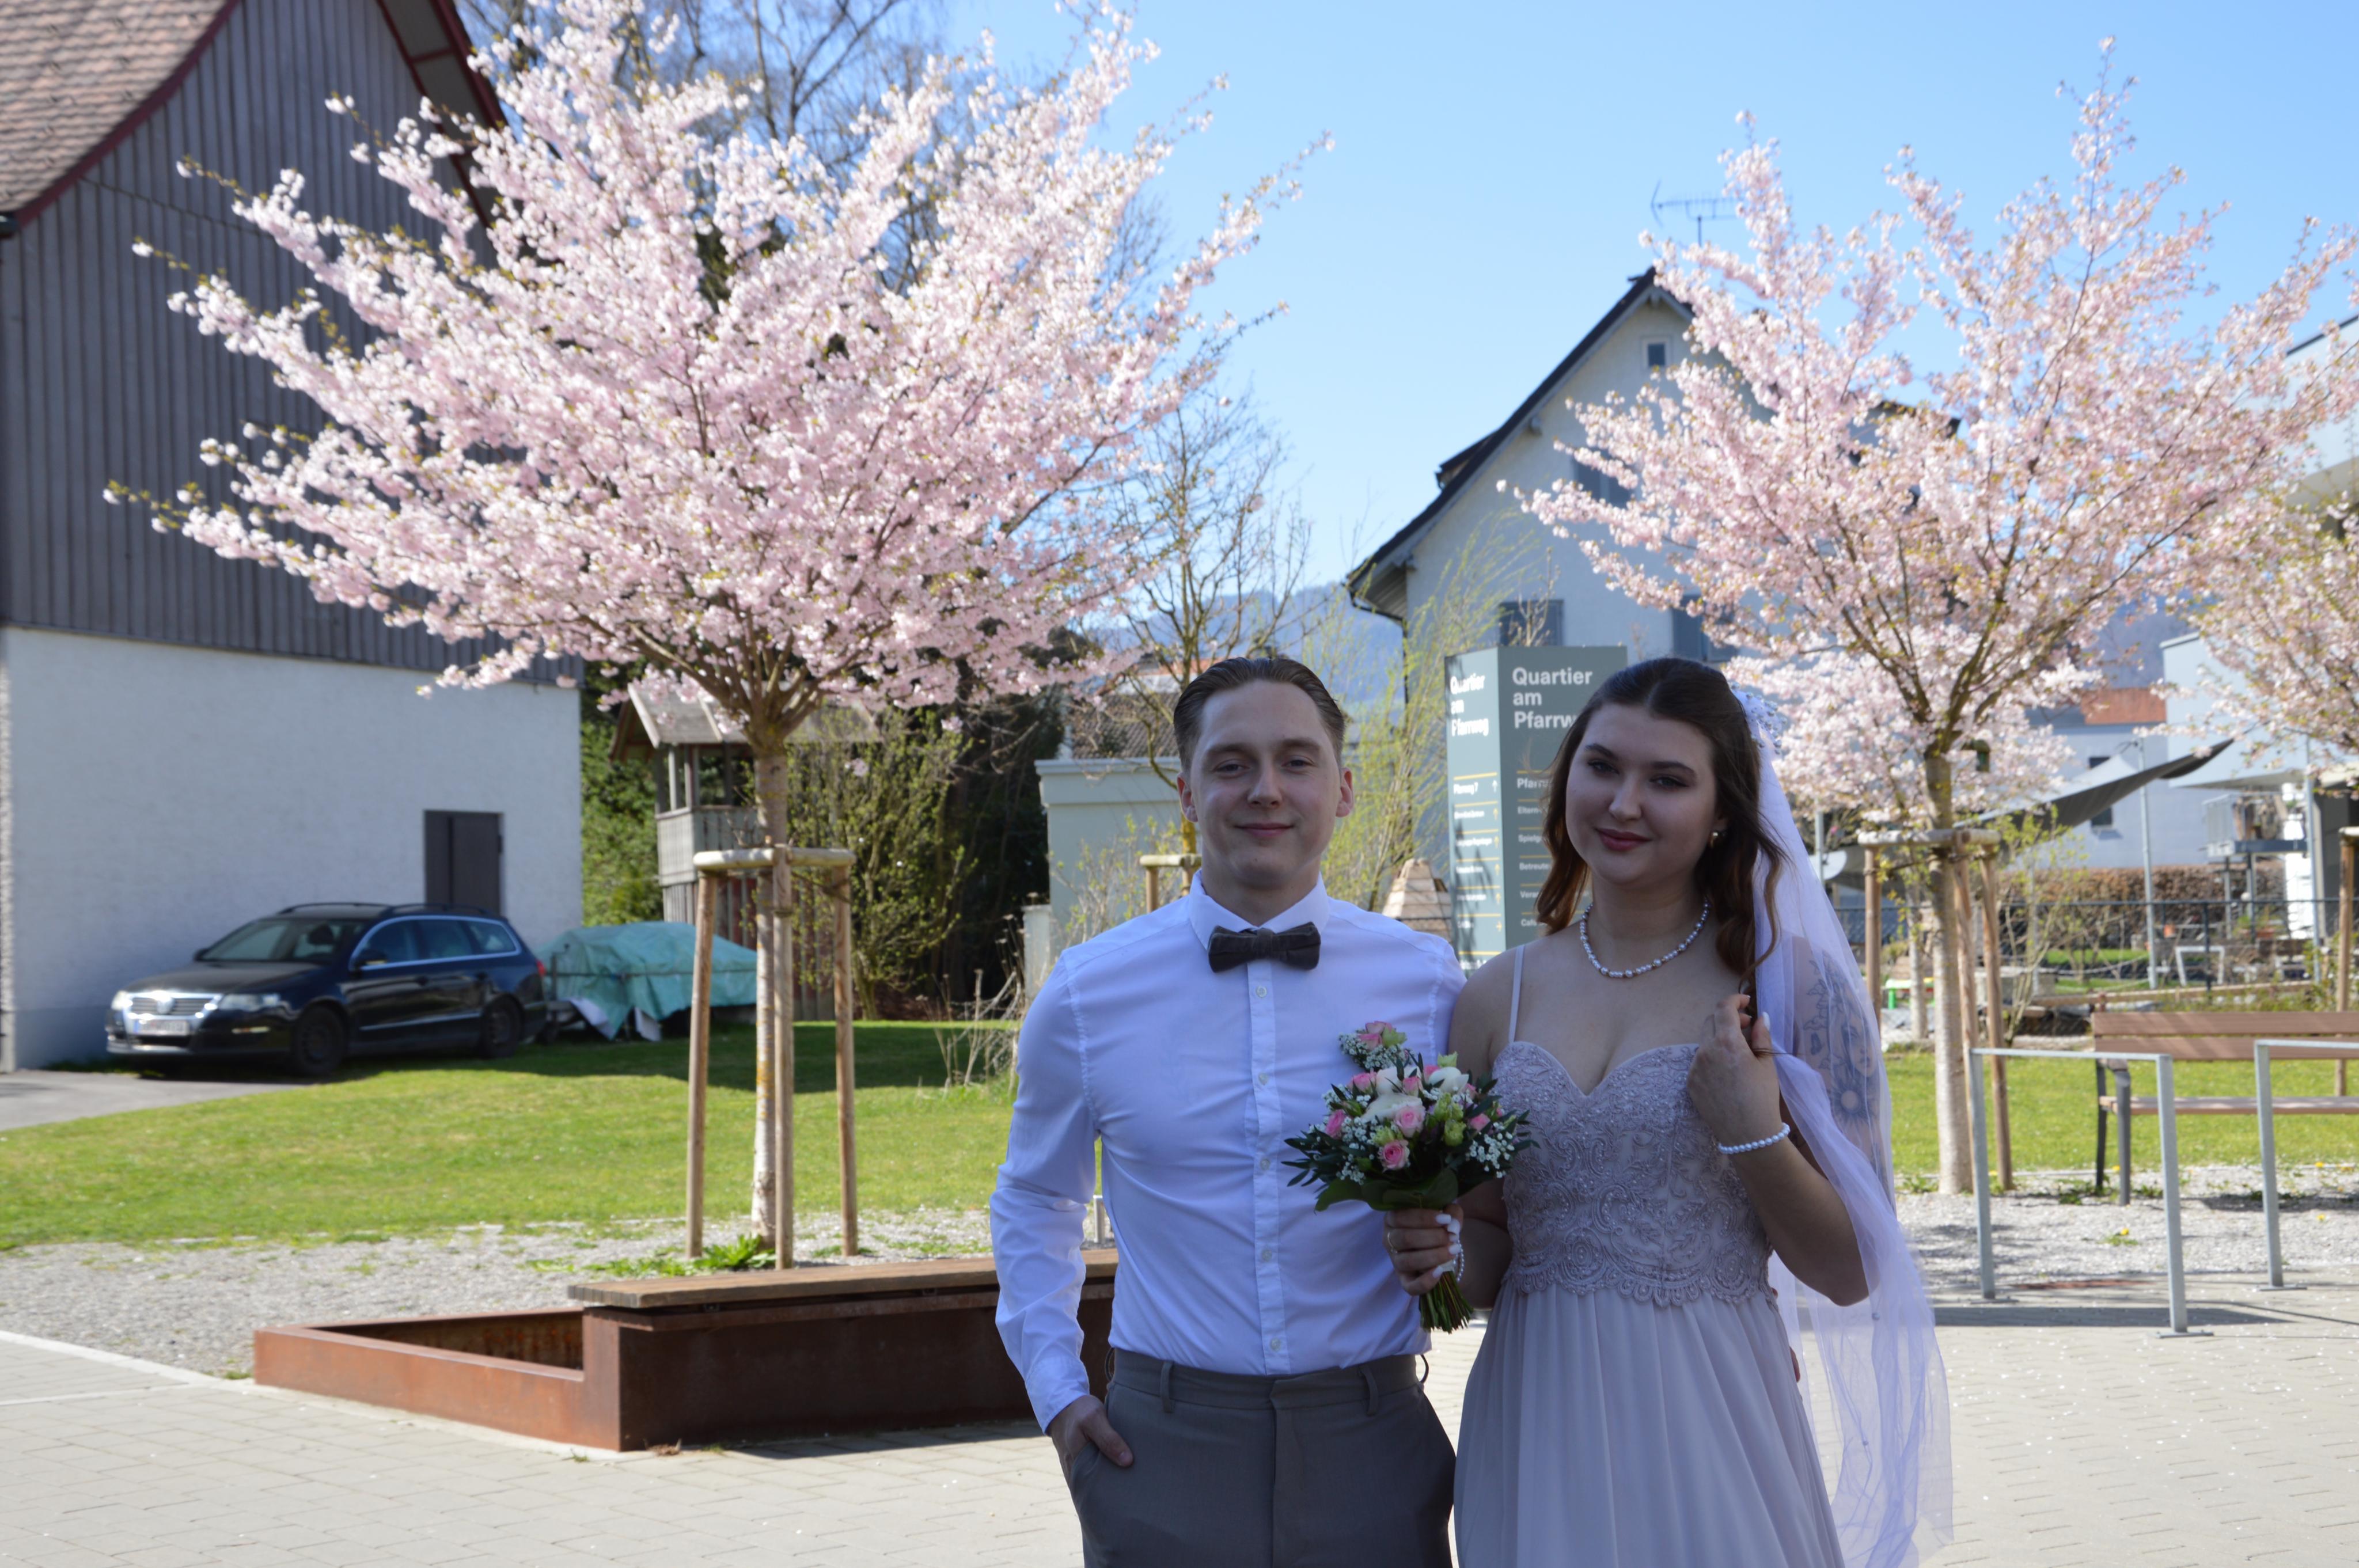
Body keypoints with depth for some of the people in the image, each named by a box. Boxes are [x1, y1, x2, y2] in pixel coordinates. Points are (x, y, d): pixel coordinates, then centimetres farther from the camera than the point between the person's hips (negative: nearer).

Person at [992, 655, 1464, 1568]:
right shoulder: (1087, 993, 1)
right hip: (1162, 1452, 0)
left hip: (1374, 1452, 0)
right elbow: (1033, 1202, 15)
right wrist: (1054, 1386, 6)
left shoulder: (1429, 984, 0)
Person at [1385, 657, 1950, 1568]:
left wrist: (1753, 1136, -18)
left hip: (1705, 1426, -3)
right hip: (1535, 1434, 3)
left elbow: (1851, 1275, -4)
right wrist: (1434, 1258, -8)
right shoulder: (1499, 997, 4)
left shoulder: (1789, 982, -5)